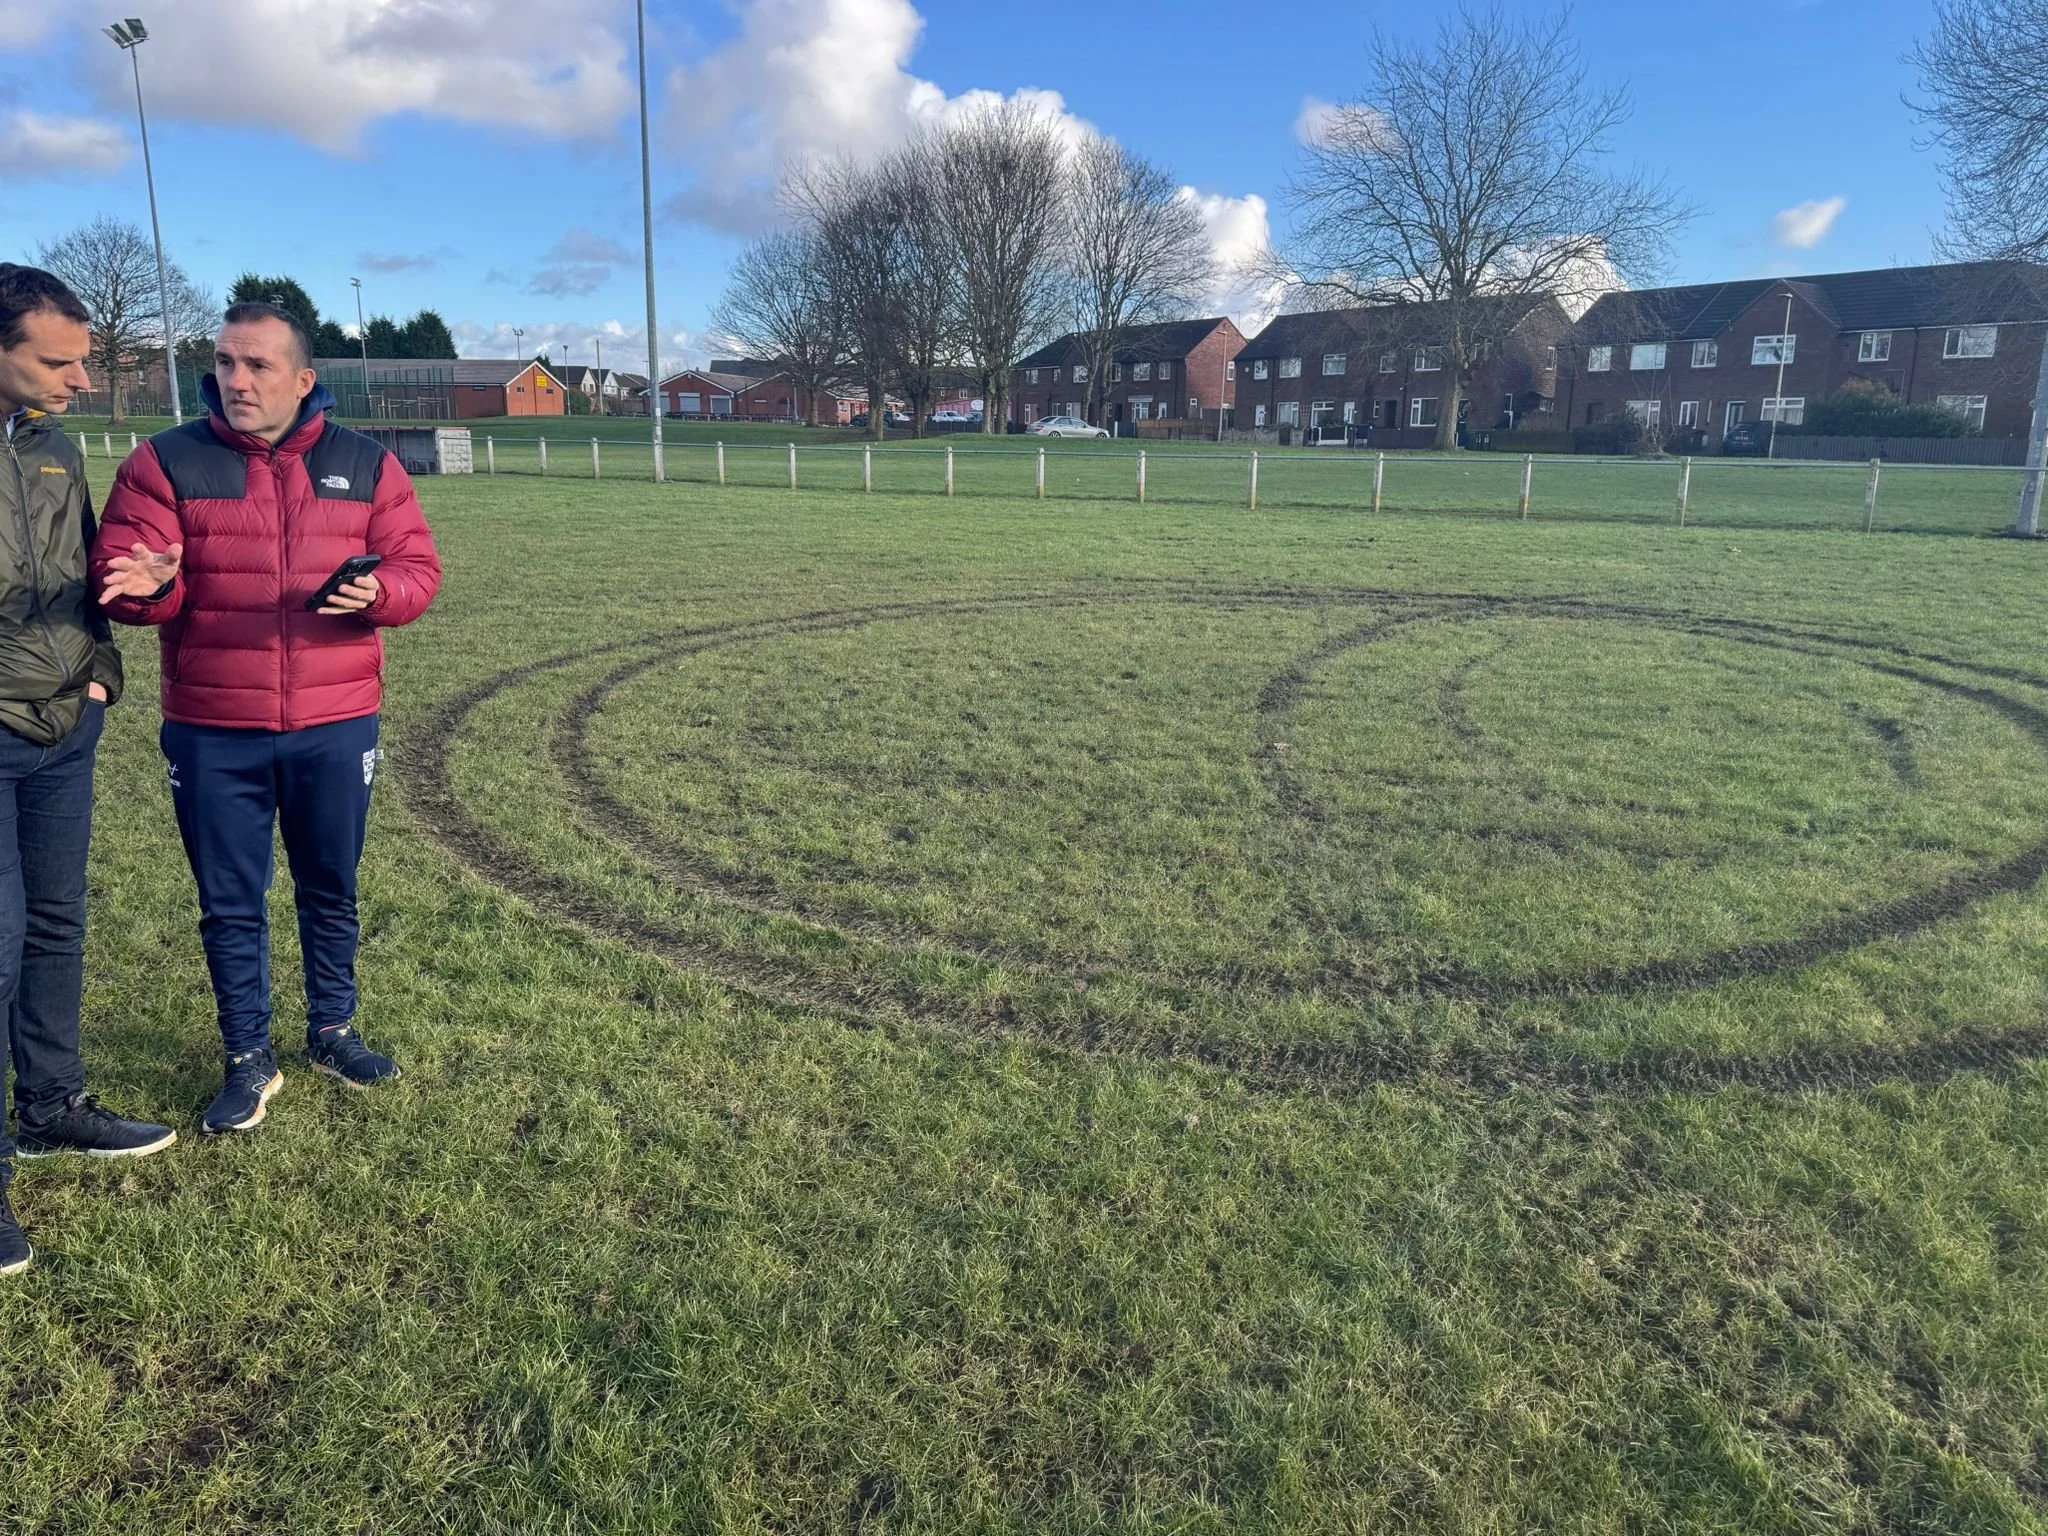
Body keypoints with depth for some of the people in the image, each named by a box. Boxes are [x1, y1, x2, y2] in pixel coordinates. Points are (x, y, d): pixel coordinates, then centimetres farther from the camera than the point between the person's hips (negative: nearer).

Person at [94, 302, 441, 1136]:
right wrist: (149, 586, -28)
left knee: (331, 891, 14)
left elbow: (418, 569, 2)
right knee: (230, 904, 8)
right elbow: (117, 572, -5)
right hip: (211, 735, -1)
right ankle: (249, 1059, 24)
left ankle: (332, 1031, 33)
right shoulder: (166, 462, -1)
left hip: (335, 729, 1)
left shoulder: (366, 464, 3)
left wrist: (375, 593, -19)